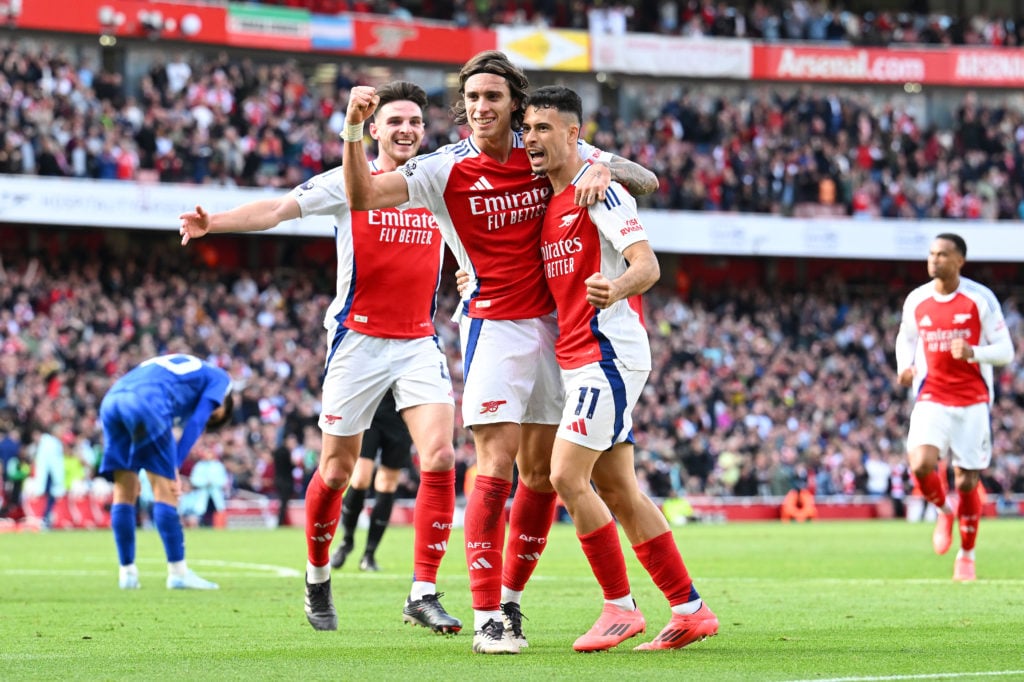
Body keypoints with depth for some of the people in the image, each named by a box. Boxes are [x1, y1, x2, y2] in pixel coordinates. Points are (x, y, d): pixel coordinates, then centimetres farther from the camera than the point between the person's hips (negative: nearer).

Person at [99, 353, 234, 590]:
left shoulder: (178, 366, 40)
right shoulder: (219, 378, 22)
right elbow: (196, 423, 6)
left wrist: (131, 473, 24)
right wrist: (175, 469, 1)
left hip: (111, 400, 7)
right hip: (147, 402, -7)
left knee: (124, 493, 13)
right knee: (164, 492, -1)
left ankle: (127, 572, 15)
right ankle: (178, 573, 0)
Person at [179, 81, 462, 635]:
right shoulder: (348, 182, -3)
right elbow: (278, 209, -13)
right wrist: (214, 222, -27)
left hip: (419, 343, 3)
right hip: (358, 339, -3)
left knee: (440, 458, -14)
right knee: (337, 471, 4)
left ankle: (423, 594, -9)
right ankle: (317, 581, 27)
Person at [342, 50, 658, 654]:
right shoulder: (446, 169, -4)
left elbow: (647, 181, 5)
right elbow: (364, 195, -15)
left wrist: (604, 170, -16)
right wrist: (354, 128, -29)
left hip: (555, 325, 4)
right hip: (495, 327, -4)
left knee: (543, 473, 5)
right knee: (496, 468, -14)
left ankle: (511, 600, 18)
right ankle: (487, 618, -13)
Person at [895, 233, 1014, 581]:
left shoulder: (981, 299, -6)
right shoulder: (916, 301, 3)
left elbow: (1005, 350, -4)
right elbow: (906, 338, 21)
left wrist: (972, 353, -23)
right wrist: (905, 367, 1)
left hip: (973, 401, -2)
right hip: (932, 399, 2)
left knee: (967, 482, 2)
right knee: (921, 464, -22)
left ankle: (967, 555, 22)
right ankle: (944, 511, 11)